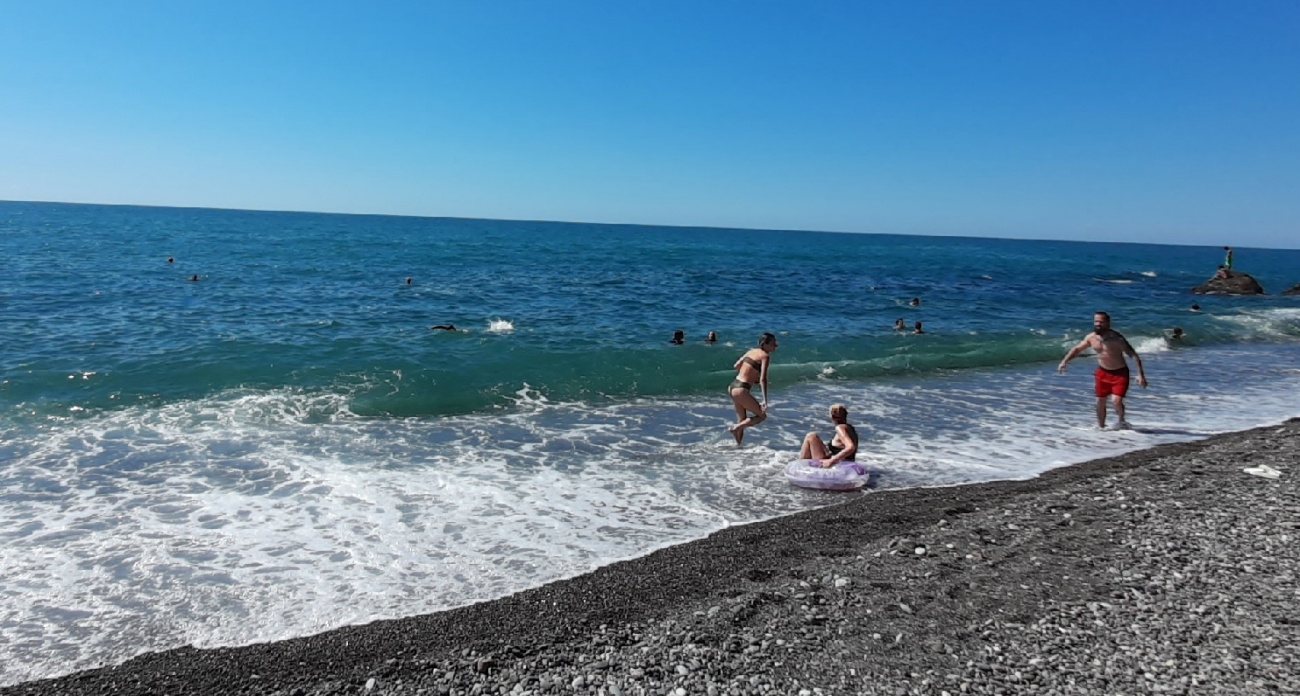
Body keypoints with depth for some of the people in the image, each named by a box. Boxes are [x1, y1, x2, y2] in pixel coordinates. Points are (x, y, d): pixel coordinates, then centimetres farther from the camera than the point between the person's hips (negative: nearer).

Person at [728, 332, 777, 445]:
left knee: (742, 419, 20)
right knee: (762, 416, 6)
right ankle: (735, 428, -5)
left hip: (733, 386, 8)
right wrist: (764, 400, -20)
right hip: (741, 390, -8)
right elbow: (763, 379, -18)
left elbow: (735, 367, 17)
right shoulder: (765, 356, -9)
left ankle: (738, 444, 23)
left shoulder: (751, 351, 12)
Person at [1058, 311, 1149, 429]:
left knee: (1117, 400, -17)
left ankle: (1122, 421, 14)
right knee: (1100, 401, 10)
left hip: (1120, 373, -5)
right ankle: (1101, 426, 31)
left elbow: (1134, 355, -23)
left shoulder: (1116, 338, -23)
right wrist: (1064, 361, 0)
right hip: (1102, 372, 5)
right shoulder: (1091, 338, -7)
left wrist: (1140, 375, -28)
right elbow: (1077, 349, 11)